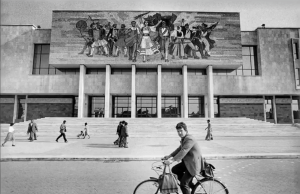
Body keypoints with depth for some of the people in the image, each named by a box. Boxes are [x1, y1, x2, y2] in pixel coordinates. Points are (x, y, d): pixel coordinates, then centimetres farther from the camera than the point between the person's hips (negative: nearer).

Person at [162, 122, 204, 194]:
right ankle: (190, 184, 20)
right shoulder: (184, 139, 9)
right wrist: (169, 156, 4)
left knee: (183, 184, -7)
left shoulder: (189, 139, -22)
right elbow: (179, 149, 14)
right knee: (174, 169, 10)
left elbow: (183, 151, -32)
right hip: (187, 162, 10)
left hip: (193, 164, -10)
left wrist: (172, 160, -37)